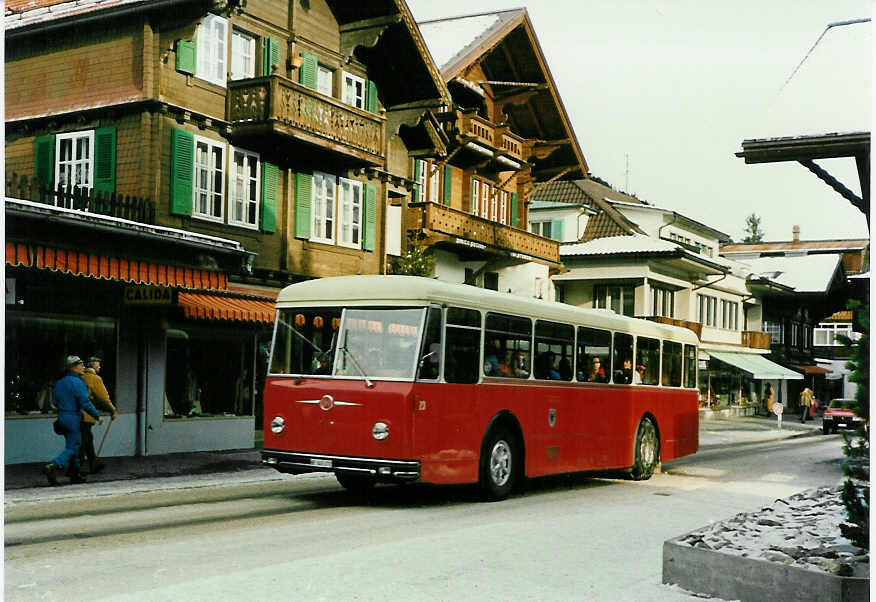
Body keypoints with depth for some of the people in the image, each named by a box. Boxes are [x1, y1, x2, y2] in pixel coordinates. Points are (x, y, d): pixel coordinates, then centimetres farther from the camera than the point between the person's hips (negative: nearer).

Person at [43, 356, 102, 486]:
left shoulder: (59, 383, 12)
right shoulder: (77, 382, -14)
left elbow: (56, 403, 15)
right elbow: (85, 403, -18)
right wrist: (98, 416, -10)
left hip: (62, 417, 9)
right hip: (73, 418, -9)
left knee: (73, 446, 15)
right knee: (72, 447, -5)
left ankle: (75, 474, 18)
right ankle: (52, 467, -21)